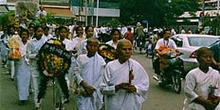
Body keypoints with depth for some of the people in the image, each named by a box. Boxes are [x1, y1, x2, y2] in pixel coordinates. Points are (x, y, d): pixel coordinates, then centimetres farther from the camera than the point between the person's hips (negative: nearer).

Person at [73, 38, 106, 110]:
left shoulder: (101, 60, -3)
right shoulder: (80, 58, 1)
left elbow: (101, 77, -4)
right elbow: (77, 73, -5)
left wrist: (92, 88, -14)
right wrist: (85, 85, -17)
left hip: (94, 92, 0)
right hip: (82, 92, 1)